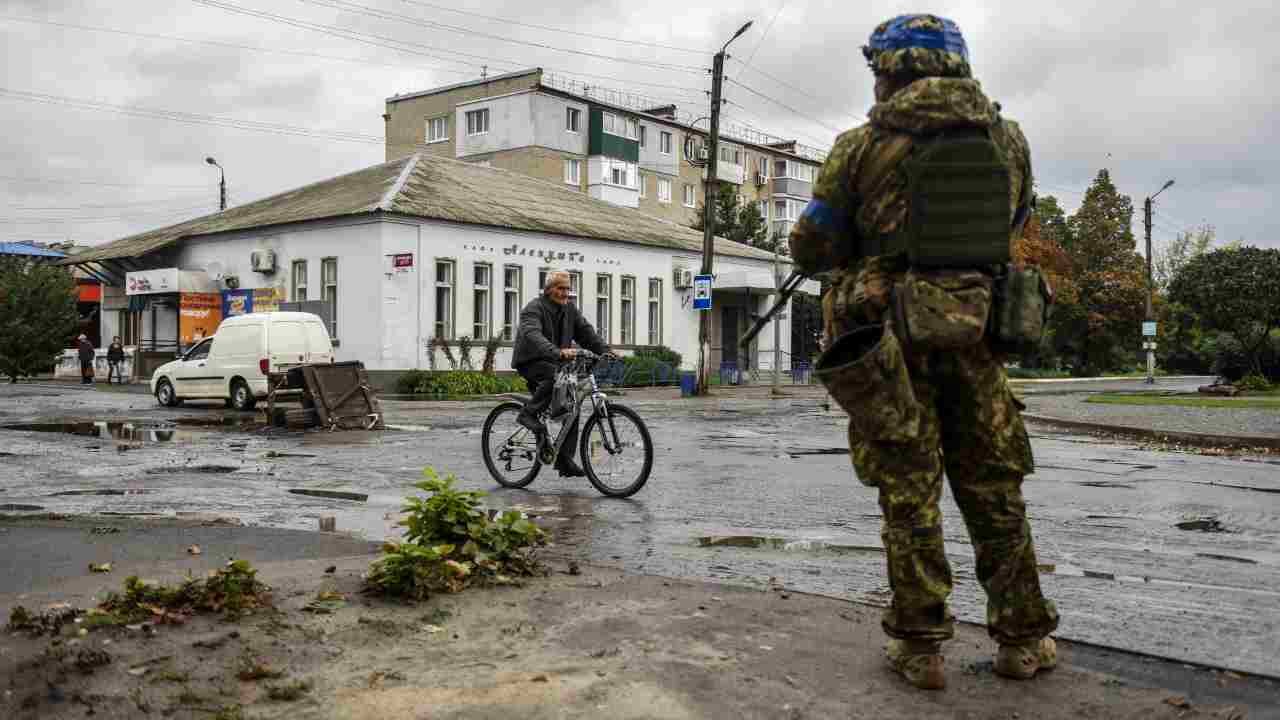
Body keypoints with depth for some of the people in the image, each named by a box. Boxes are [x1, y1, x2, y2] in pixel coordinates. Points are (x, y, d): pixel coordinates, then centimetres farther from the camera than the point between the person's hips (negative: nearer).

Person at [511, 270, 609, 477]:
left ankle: (565, 461, -1)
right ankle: (529, 413, -20)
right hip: (531, 361, -7)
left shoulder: (569, 310, 9)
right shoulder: (534, 309, -15)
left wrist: (605, 351, -17)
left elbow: (587, 332, 1)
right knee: (554, 375, -38)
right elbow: (533, 336, -34)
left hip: (556, 363, 7)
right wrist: (558, 352, -51)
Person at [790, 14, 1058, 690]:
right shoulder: (1008, 140, 4)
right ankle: (1024, 639, 23)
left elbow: (811, 249, -4)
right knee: (994, 489, 14)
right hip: (972, 334, 3)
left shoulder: (864, 146, -8)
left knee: (909, 494, 7)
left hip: (889, 338, -3)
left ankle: (920, 646, 13)